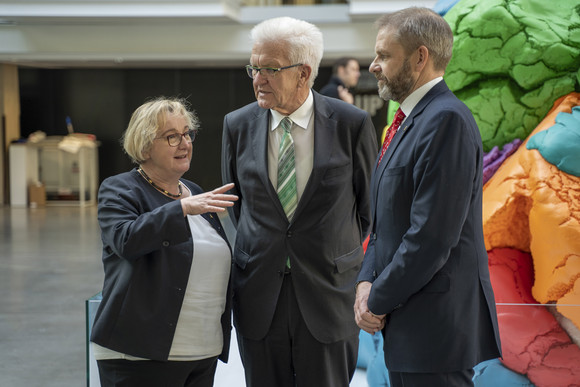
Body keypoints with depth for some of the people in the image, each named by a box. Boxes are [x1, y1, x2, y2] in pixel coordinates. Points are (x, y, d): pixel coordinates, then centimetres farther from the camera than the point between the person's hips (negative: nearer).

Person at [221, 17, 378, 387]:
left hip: (327, 293, -2)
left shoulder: (352, 124, -7)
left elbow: (369, 205, 5)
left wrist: (338, 256, 8)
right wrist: (257, 251, 11)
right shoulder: (238, 125, 1)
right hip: (259, 298, 2)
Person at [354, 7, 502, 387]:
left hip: (435, 325, -9)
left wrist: (379, 301, -12)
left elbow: (432, 236, -22)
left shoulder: (447, 120, -18)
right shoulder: (412, 121, 15)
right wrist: (367, 282, 2)